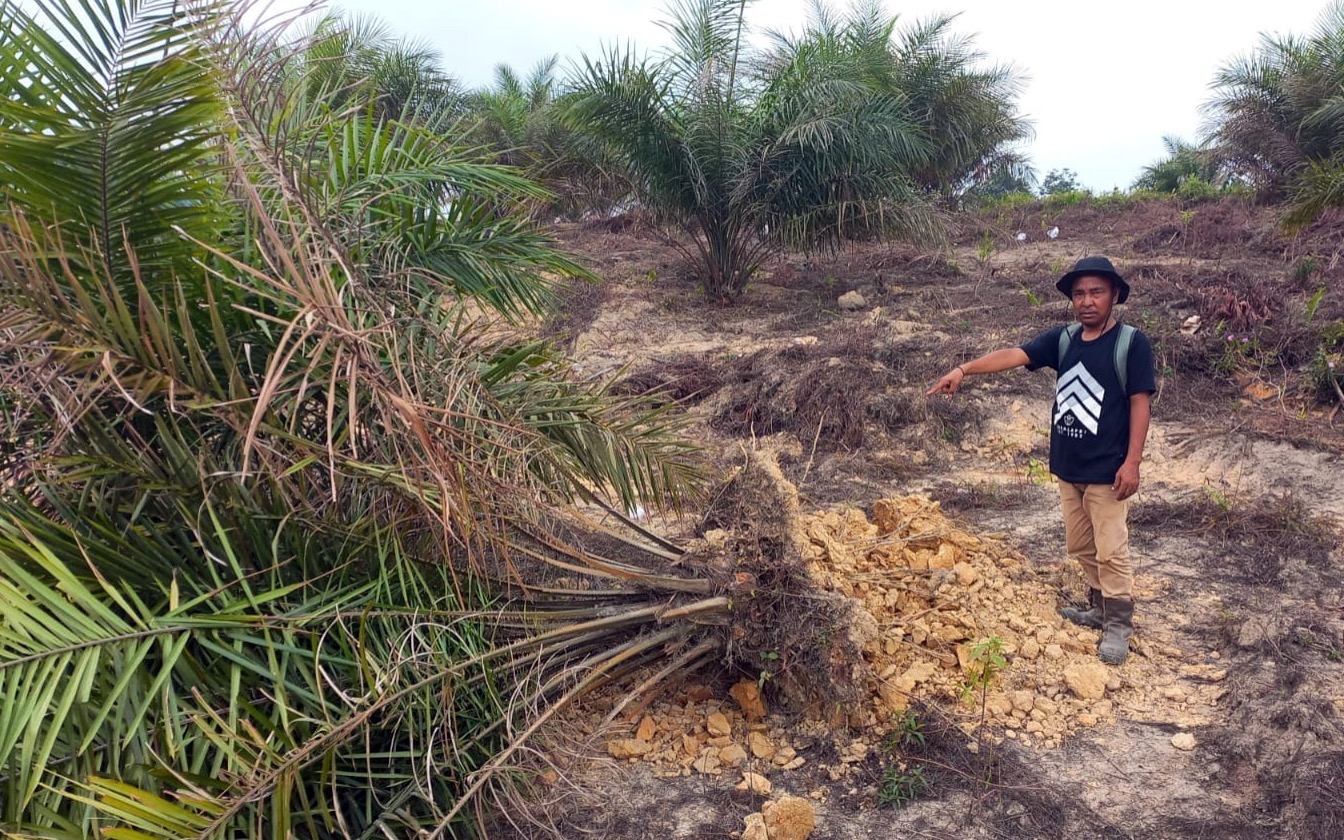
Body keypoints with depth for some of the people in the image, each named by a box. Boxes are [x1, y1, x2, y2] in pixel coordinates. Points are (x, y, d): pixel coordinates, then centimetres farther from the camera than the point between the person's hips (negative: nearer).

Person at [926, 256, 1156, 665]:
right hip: (1067, 466, 6)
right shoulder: (1063, 338, 2)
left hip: (1107, 470, -6)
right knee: (1080, 545, 18)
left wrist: (1132, 462, -16)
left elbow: (1140, 402, -12)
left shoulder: (1132, 343, -11)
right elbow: (1014, 355, -8)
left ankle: (1119, 624, 15)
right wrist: (965, 369, -23)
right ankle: (1100, 605, 35)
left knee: (1110, 550, 1)